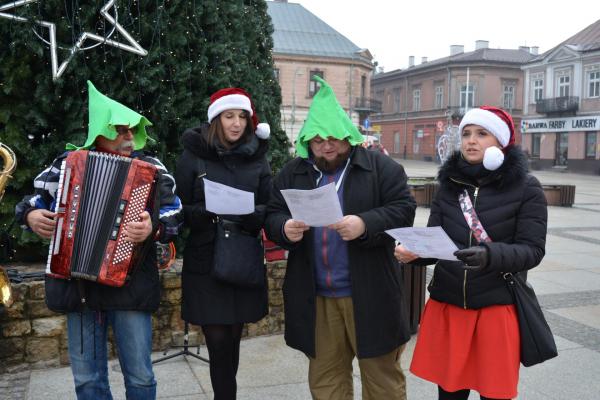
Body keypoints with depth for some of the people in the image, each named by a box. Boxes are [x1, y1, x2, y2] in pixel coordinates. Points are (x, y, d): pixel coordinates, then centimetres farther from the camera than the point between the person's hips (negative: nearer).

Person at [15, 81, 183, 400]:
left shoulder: (151, 168, 1)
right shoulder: (67, 162, 8)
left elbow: (173, 211, -7)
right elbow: (34, 200, 18)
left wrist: (153, 226, -28)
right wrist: (31, 215, -4)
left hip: (130, 285, -2)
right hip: (78, 284, 2)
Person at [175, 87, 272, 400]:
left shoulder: (257, 157, 7)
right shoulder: (193, 156, 0)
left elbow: (269, 209, 5)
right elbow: (178, 209, -1)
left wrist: (247, 214, -16)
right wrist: (207, 212, -20)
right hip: (205, 262, -2)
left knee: (232, 339, 11)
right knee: (219, 343, -3)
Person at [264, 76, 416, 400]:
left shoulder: (382, 167, -3)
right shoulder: (292, 173, 8)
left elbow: (403, 210, -8)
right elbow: (272, 216, 8)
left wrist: (365, 224, -26)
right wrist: (285, 228, -16)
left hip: (369, 294, -3)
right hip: (315, 297, 3)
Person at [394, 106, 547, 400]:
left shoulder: (526, 188, -5)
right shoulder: (448, 184, 5)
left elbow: (532, 250, -11)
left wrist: (490, 255, -31)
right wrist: (414, 252, -21)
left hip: (497, 307, -3)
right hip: (446, 305, 3)